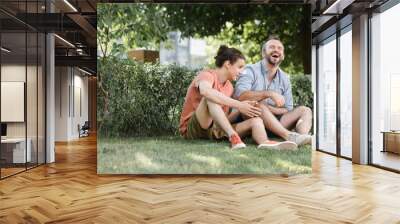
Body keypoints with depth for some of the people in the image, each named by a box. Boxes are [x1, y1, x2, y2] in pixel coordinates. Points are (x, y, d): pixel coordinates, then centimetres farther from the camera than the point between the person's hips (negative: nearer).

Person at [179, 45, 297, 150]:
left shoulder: (229, 87, 15)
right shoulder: (207, 75, -7)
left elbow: (226, 120, 8)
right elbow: (206, 91, -35)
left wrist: (240, 110, -11)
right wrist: (239, 105, -35)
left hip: (214, 129, 6)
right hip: (191, 129, -6)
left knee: (256, 120, -14)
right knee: (210, 98, -33)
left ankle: (264, 142, -46)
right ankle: (233, 137, -41)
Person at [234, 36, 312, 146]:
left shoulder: (284, 79, 14)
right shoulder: (251, 70, -1)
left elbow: (288, 110, 10)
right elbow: (239, 95, -21)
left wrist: (267, 108, -10)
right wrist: (269, 93, -28)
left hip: (274, 124, 5)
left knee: (305, 110, -7)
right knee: (257, 105, -33)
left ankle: (302, 135, -39)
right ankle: (290, 136, -45)